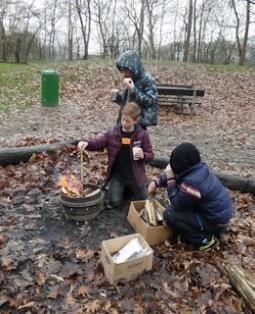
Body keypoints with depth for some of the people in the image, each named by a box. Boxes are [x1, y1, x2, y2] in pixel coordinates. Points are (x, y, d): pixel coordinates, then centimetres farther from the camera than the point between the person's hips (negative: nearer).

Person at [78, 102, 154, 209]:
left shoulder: (142, 135, -10)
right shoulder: (113, 133, -8)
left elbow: (150, 155, -3)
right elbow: (98, 143, -1)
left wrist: (143, 155, -27)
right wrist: (86, 143, -22)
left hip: (135, 175, 0)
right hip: (117, 175, 1)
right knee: (115, 203, -7)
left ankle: (130, 188, 38)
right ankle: (122, 188, 25)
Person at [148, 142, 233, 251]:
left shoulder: (191, 182, -32)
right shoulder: (199, 168, -6)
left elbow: (176, 204, -17)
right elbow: (177, 173, 12)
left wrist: (170, 178, -18)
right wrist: (157, 182, 7)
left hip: (215, 222, -8)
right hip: (220, 212, 8)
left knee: (169, 214, -14)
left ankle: (204, 240, -1)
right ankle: (207, 231, 20)